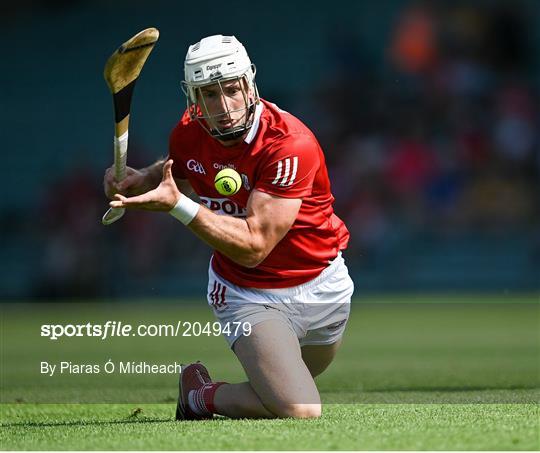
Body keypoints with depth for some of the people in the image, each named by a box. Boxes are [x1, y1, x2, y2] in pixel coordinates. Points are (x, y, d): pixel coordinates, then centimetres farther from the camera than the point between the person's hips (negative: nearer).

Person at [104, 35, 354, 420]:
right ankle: (201, 393, 6)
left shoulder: (290, 145, -28)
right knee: (299, 410, -19)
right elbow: (176, 172, 15)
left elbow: (253, 246, -31)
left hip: (322, 286, 0)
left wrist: (178, 205, -38)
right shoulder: (188, 134, -12)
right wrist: (132, 182, -7)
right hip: (249, 296, 0)